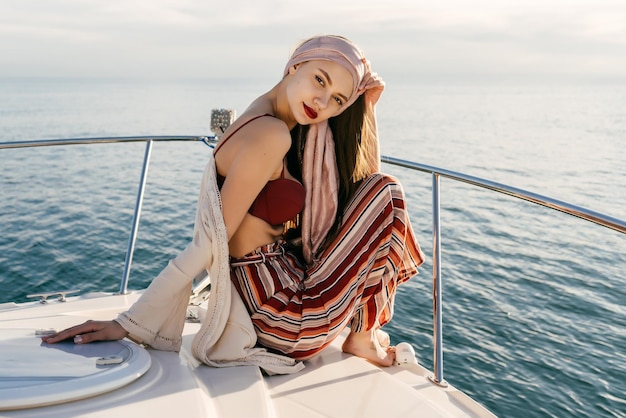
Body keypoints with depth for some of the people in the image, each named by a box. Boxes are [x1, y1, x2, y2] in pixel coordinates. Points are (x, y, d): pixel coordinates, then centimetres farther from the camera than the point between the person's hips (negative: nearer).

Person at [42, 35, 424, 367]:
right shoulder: (271, 134, -23)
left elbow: (363, 173, 14)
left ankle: (364, 329, 23)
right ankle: (362, 336, 11)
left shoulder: (283, 122, 7)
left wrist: (365, 109, 4)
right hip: (291, 319, -9)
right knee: (384, 192, -3)